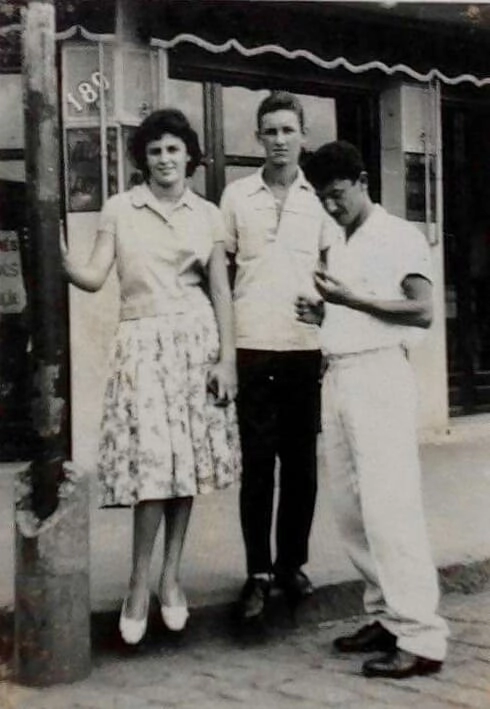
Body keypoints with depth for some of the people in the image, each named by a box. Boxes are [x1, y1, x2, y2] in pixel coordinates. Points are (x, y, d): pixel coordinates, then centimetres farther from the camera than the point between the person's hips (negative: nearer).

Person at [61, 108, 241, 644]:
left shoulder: (207, 215, 9)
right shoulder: (119, 209, 6)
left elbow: (221, 291, 6)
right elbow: (94, 277, -1)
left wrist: (227, 358, 0)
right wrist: (62, 259, -21)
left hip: (196, 340, 2)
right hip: (143, 341, -2)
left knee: (188, 455, 1)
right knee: (152, 458, -11)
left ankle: (171, 577, 13)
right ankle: (140, 583, 0)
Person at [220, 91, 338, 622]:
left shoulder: (319, 196, 7)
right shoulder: (236, 195, 5)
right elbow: (222, 273, 8)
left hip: (306, 347, 1)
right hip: (252, 347, -1)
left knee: (301, 462, 7)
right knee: (257, 463, 2)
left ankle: (292, 564, 20)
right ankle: (258, 572, 11)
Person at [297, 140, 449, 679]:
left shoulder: (398, 236, -2)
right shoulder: (340, 248, 20)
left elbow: (422, 311, -12)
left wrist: (350, 299, -16)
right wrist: (322, 312, 8)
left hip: (378, 374, -8)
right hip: (336, 376, 8)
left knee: (388, 506, -12)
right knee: (350, 508, 7)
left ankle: (421, 638, -8)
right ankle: (386, 616, 16)